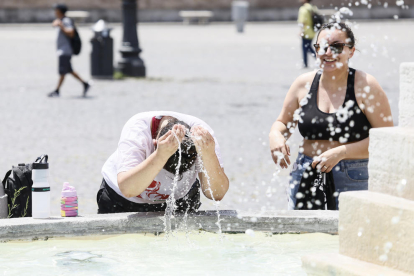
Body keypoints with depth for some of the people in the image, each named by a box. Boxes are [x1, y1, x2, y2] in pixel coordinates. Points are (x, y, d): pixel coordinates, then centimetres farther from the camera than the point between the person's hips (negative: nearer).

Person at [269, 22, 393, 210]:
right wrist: (276, 136, -6)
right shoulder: (304, 84, 6)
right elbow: (283, 123, 19)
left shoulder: (365, 86, -6)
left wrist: (340, 152, -17)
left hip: (352, 181, -4)